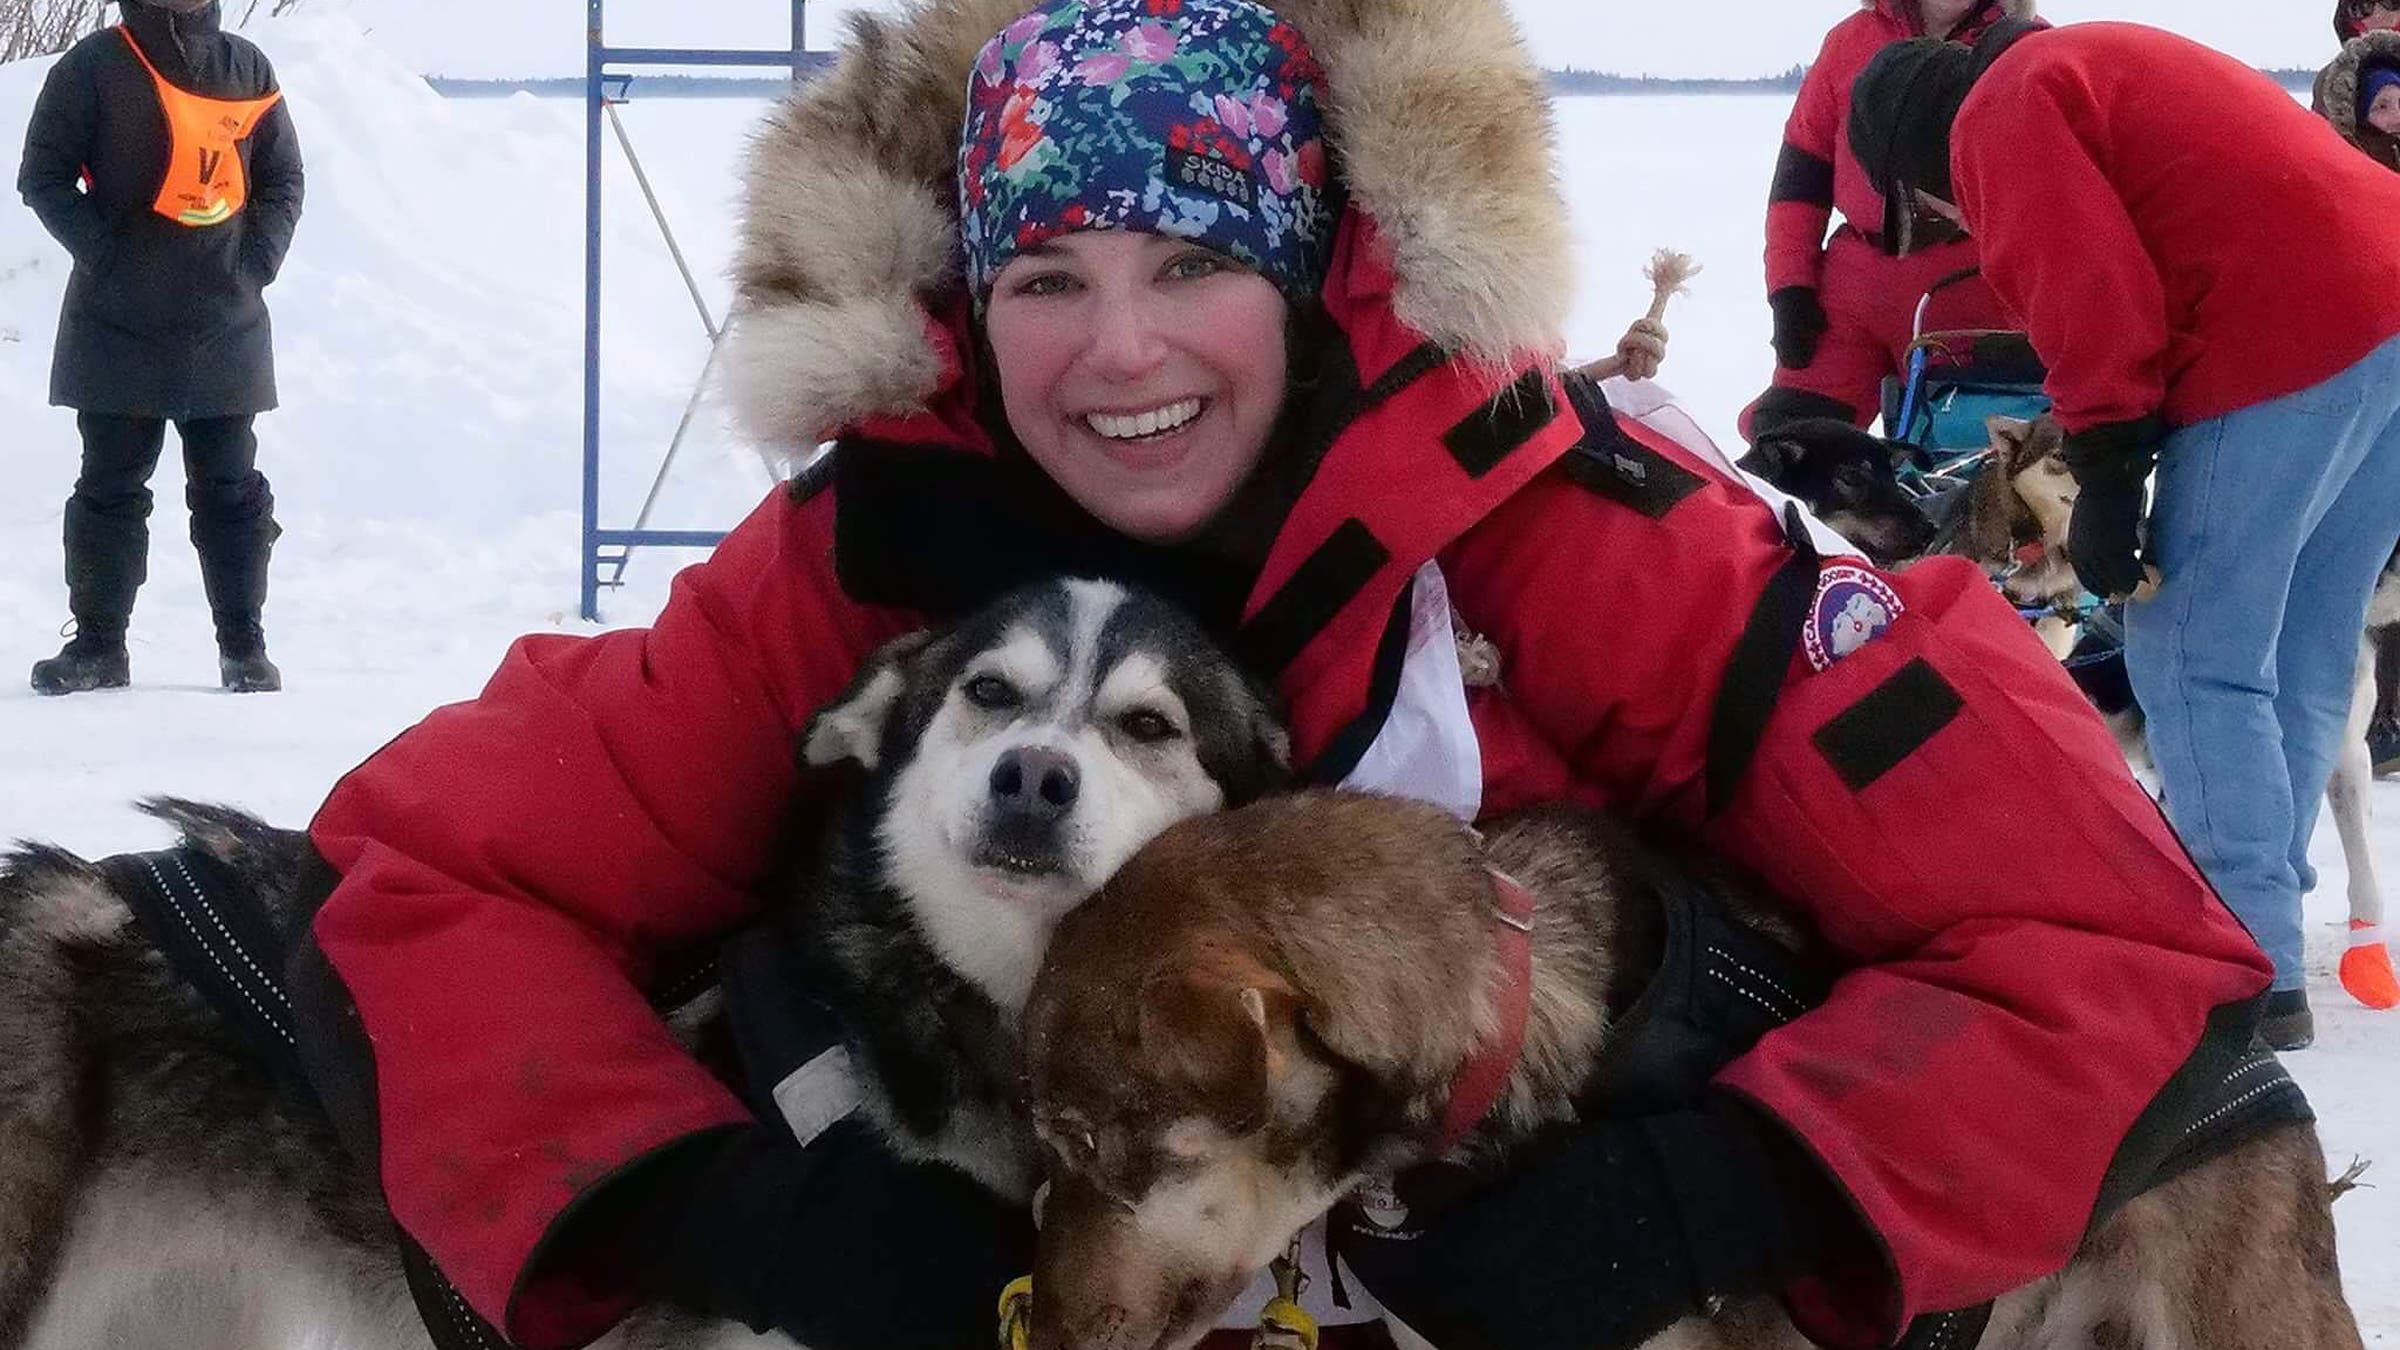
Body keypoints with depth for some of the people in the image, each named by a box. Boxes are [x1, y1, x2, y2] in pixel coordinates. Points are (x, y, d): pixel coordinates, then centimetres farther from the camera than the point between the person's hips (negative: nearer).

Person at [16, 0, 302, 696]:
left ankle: (243, 645, 12)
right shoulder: (95, 66, -3)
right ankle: (98, 644, 12)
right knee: (109, 490, 4)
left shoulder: (247, 69, 6)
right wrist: (105, 254, -11)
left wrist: (256, 264, -2)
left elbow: (284, 178, 11)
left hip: (227, 328, 2)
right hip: (117, 326, -2)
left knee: (232, 493, 5)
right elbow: (44, 175, -2)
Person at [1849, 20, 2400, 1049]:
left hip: (2289, 340, -10)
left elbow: (2086, 287, -14)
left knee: (2195, 661, -5)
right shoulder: (2093, 67, 28)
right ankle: (2252, 917, 20)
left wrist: (2106, 473, -13)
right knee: (2303, 663, 14)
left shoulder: (2000, 110, 0)